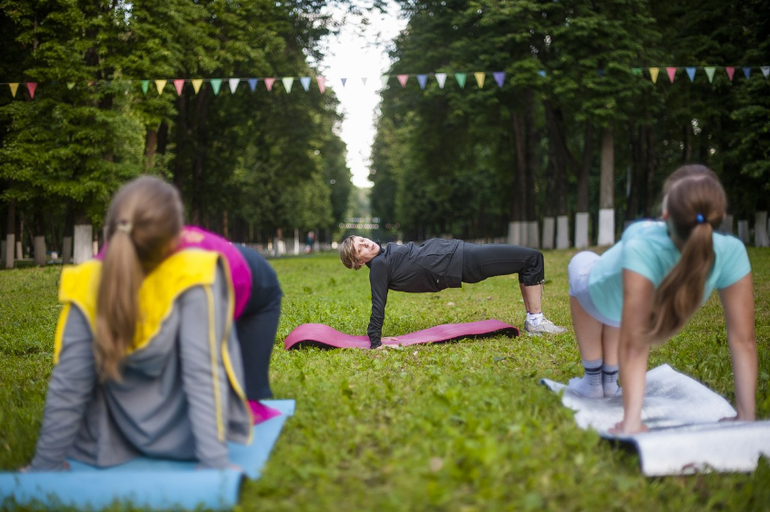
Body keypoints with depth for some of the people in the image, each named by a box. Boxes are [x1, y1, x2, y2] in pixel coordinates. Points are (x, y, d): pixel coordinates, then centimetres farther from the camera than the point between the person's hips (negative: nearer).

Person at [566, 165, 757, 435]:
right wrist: (746, 417, -21)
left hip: (600, 296, -4)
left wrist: (632, 421, -40)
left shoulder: (642, 248, -48)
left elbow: (633, 344, -45)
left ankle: (592, 380, 30)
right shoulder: (731, 253, -37)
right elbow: (743, 341, -31)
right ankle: (610, 379, 38)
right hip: (659, 302, 4)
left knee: (581, 262, 31)